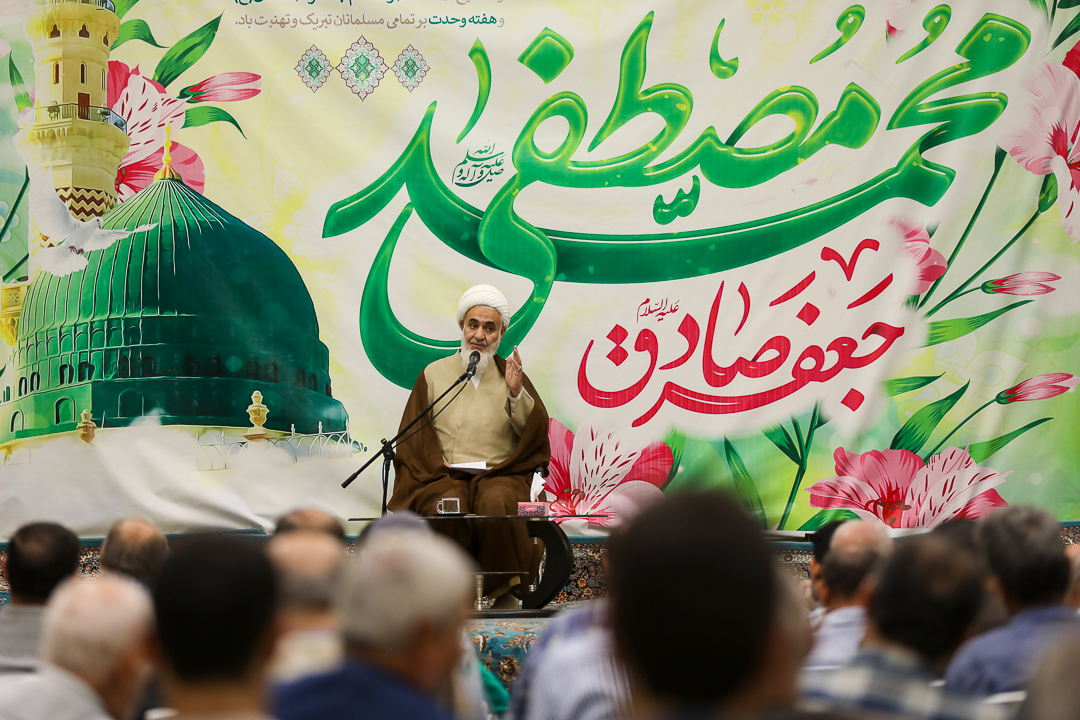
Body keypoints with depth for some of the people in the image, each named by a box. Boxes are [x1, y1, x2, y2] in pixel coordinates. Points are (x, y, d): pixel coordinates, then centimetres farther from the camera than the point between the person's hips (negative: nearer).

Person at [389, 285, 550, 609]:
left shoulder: (512, 375, 15)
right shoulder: (434, 374, 16)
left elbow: (535, 432, 2)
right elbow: (412, 436, 11)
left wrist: (516, 393, -13)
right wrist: (438, 463, -6)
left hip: (499, 475, 0)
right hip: (445, 476, 0)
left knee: (497, 503, -35)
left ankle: (505, 593, -23)